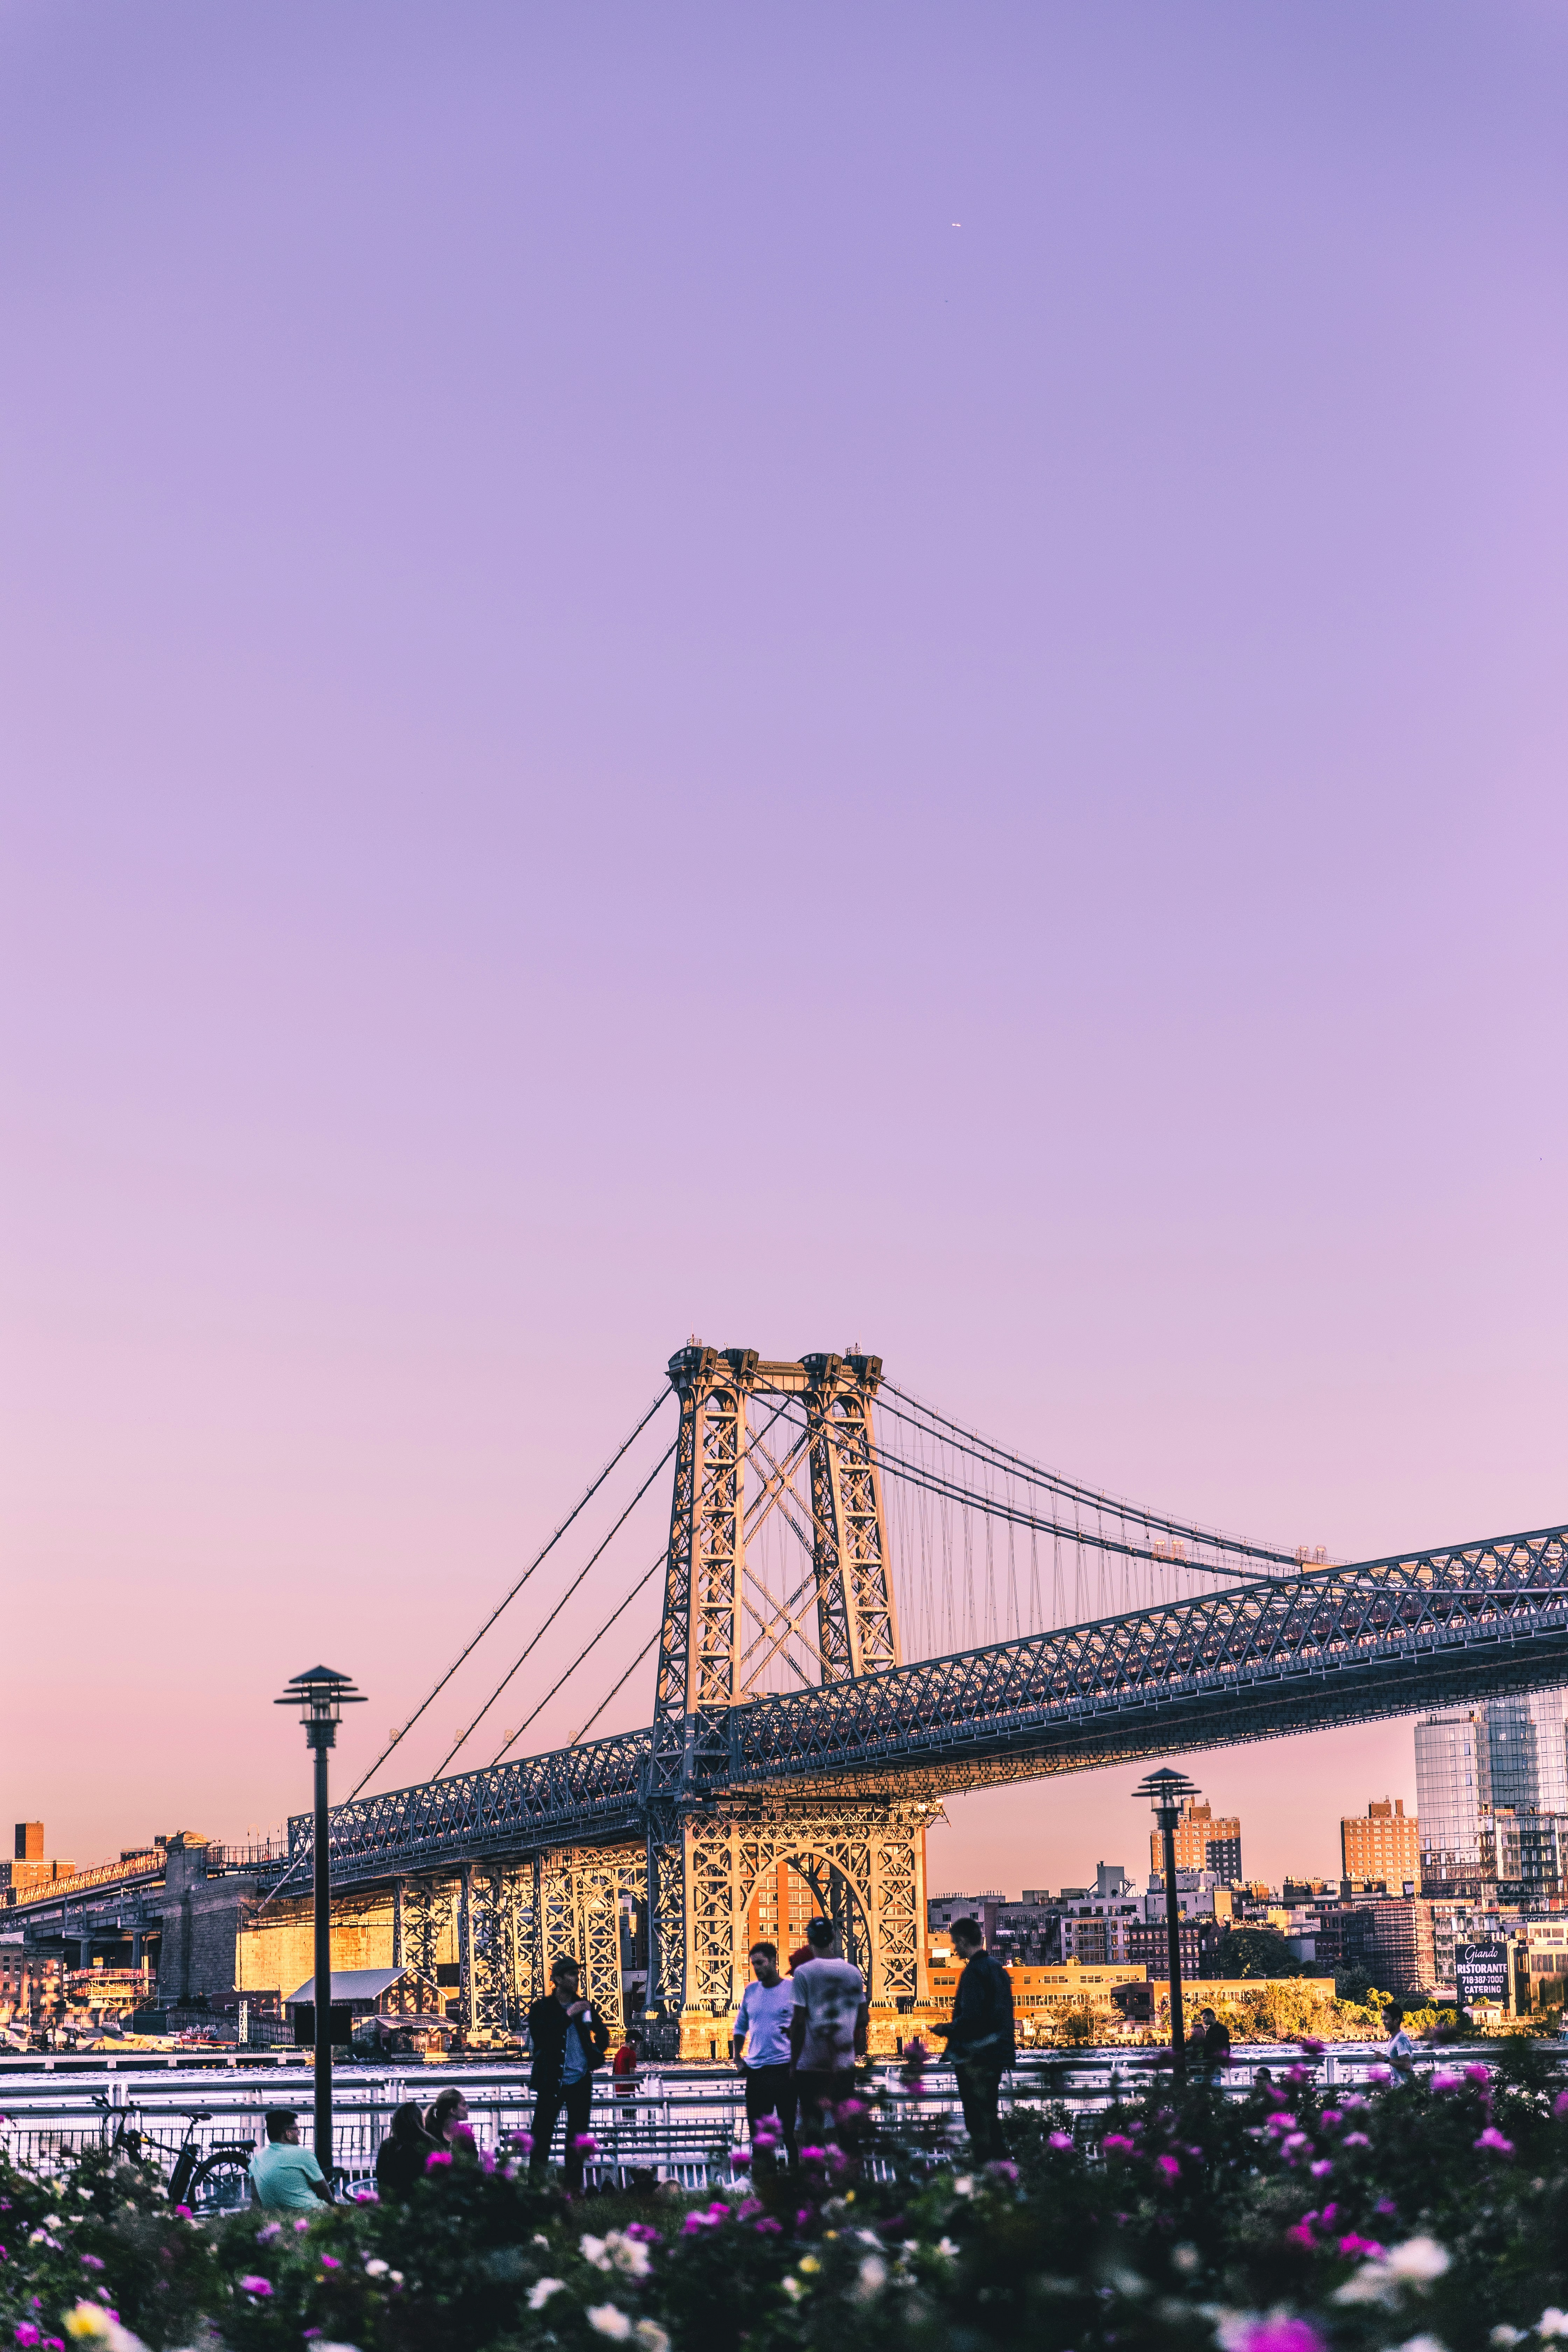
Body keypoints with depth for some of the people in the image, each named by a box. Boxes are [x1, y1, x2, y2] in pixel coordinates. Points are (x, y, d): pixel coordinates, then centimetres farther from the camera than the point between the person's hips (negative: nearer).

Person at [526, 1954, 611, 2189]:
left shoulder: (584, 2007, 9)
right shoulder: (542, 2008, -2)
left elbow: (603, 2035, 23)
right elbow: (539, 2036, -19)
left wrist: (595, 2055, 5)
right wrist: (568, 2016, -20)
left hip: (581, 2082, 4)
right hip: (552, 2082, -4)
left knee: (577, 2140, 7)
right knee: (542, 2137, -5)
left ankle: (574, 2188, 13)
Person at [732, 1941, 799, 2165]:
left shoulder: (793, 1989, -2)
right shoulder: (751, 1991, 11)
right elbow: (741, 2027, 21)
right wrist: (737, 2058, 11)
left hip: (784, 2069, -5)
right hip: (755, 2069, 5)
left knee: (789, 2128, -2)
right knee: (757, 2130, 9)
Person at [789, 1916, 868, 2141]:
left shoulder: (803, 1973, -6)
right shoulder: (854, 1973, 6)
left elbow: (798, 2021, -9)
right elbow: (863, 2019, 11)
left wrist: (793, 2061, -2)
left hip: (811, 2064, -3)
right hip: (845, 2064, 3)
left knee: (812, 2121, 1)